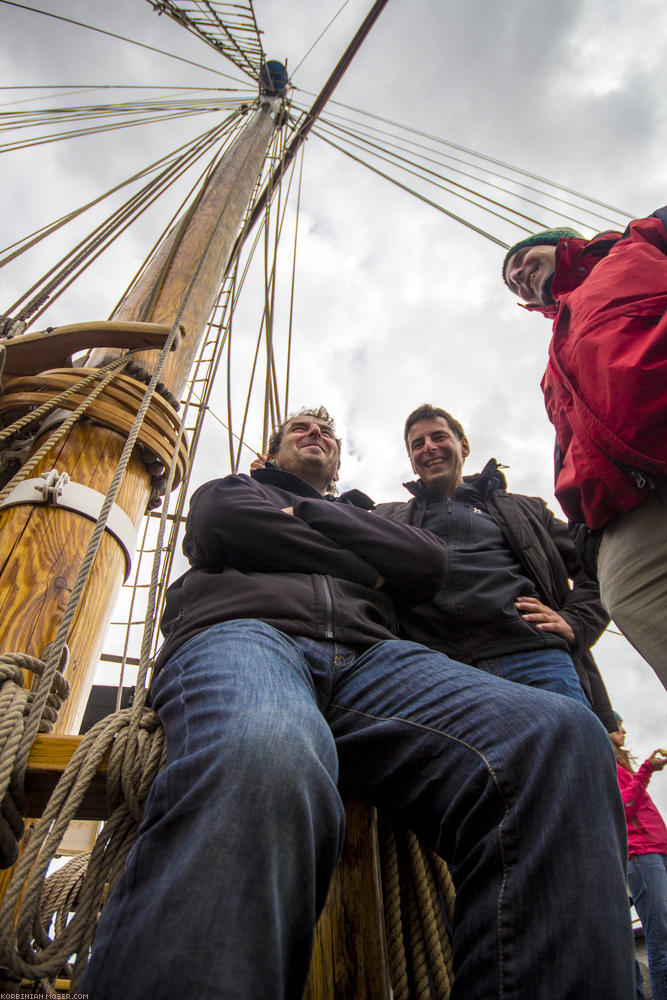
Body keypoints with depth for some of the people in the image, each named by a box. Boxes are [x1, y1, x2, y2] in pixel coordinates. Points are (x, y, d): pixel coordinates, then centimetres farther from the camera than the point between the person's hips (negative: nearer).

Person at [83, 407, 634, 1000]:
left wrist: (307, 514, 16)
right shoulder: (229, 489, 35)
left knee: (560, 735, -28)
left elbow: (427, 564, 17)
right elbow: (225, 528, 7)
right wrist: (361, 568, 15)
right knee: (265, 760, -43)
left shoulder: (359, 511, 40)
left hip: (370, 657, 3)